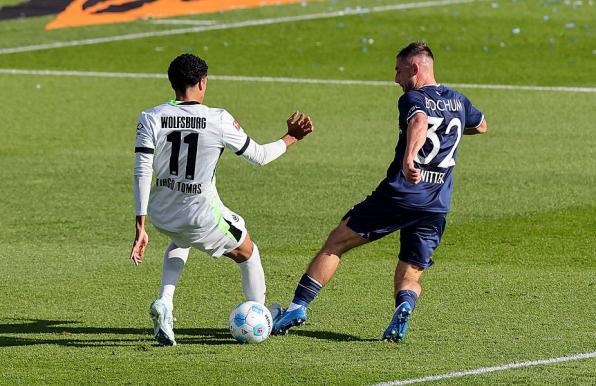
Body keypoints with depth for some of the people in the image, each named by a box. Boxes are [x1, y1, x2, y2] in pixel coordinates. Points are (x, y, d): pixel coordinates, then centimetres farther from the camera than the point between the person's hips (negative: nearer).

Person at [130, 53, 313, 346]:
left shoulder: (151, 118, -7)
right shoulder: (218, 120, -13)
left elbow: (142, 174, -10)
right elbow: (258, 156, 0)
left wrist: (140, 227, -7)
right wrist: (290, 138, 19)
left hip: (160, 214, 3)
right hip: (201, 218, -3)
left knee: (180, 242, 40)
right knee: (247, 253, 27)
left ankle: (164, 303, 17)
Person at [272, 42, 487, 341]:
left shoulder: (413, 99, -5)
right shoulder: (457, 100, 16)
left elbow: (419, 122, -30)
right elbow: (481, 126, 37)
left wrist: (409, 157, -47)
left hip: (398, 195, -5)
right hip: (436, 209, 5)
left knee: (336, 243, 8)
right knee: (409, 279, 10)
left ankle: (298, 306, 4)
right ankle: (404, 306, -24)